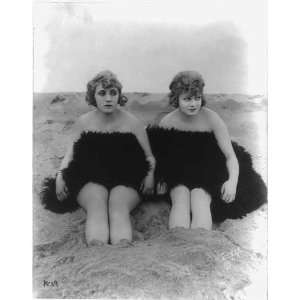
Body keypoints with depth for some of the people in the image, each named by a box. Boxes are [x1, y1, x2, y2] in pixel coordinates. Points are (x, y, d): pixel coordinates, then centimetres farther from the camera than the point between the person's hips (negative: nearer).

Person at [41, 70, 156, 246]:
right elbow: (70, 155, 16)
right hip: (90, 181, 1)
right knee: (96, 201, -33)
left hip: (126, 180, 0)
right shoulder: (84, 122, 13)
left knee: (118, 202, -33)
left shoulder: (132, 122, 8)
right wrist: (60, 176, -2)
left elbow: (149, 157, 11)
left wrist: (150, 175, -9)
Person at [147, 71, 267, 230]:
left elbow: (230, 156, -12)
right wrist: (160, 178, -16)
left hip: (207, 174, -1)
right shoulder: (167, 122, -8)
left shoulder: (212, 119, -12)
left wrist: (232, 181, -30)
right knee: (181, 199, -29)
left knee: (199, 199, -30)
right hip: (177, 176, 1)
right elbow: (160, 154, 3)